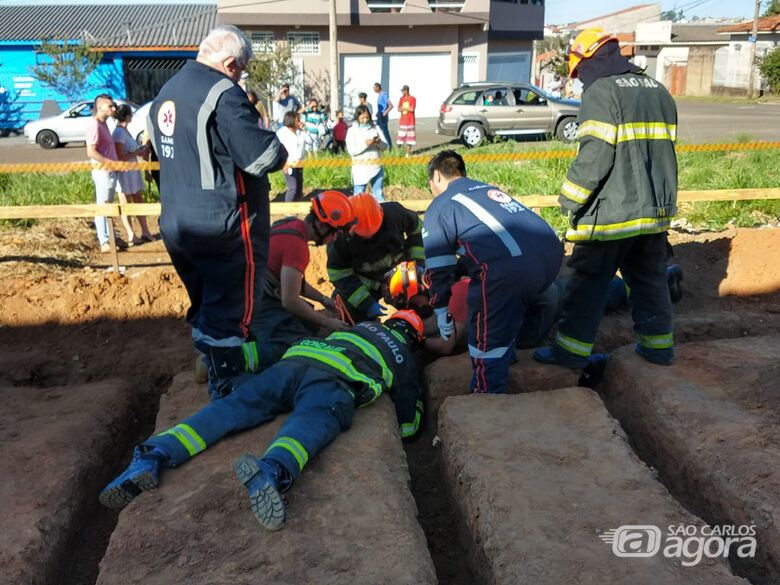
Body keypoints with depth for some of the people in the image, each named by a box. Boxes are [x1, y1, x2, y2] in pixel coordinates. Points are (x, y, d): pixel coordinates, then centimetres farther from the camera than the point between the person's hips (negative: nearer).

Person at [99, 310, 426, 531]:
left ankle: (153, 456, -27)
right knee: (308, 426, -32)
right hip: (334, 381, -4)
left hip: (293, 362, 5)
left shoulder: (363, 327, 42)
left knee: (229, 408, -8)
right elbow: (408, 425, 29)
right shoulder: (405, 359, 30)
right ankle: (270, 472, -65)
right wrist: (413, 408, 51)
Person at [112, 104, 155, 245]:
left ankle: (145, 232, 21)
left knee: (139, 201, 13)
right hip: (124, 172, -9)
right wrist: (137, 153, -15)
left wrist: (141, 149, 6)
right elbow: (120, 157, -22)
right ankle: (131, 236, 10)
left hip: (133, 171, 9)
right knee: (126, 205, 2)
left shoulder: (124, 131, 11)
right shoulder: (119, 133, -18)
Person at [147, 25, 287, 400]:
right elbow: (264, 157, -21)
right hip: (223, 226, -9)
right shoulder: (222, 93, -17)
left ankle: (213, 377, 38)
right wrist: (280, 152, -1)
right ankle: (229, 394, 13)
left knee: (204, 308, 22)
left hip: (176, 224, 9)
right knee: (229, 313, 2)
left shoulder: (165, 94, 13)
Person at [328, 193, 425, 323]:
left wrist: (418, 262, -11)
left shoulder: (394, 213, -29)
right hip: (363, 282, -1)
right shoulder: (340, 238, -32)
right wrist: (367, 303, -28)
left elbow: (416, 229, -7)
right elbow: (340, 276, -22)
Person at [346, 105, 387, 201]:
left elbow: (385, 146, 6)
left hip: (376, 167, 3)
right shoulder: (352, 130, 0)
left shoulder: (375, 128, 9)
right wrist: (365, 144, -23)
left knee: (379, 196, 10)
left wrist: (379, 142, -17)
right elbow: (351, 151, -10)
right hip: (360, 169, -3)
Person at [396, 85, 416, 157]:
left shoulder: (413, 98, -5)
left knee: (409, 136, -2)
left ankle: (408, 152, 4)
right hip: (402, 121, 4)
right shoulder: (401, 98, 9)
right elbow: (399, 109, 1)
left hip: (410, 121, -4)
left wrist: (403, 108, -5)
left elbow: (412, 109, -14)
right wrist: (407, 108, -15)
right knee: (400, 136, 4)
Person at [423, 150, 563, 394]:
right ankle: (506, 353, 50)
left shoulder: (439, 207, 15)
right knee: (509, 309, 34)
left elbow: (438, 270, 14)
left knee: (487, 338, 11)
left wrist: (442, 313, 27)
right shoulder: (488, 188, 33)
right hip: (550, 249, 7)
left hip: (509, 267, -7)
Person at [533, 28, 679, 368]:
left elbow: (594, 155, -20)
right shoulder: (657, 90, 15)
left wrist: (570, 199, -12)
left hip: (612, 211, -7)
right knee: (651, 279, 17)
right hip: (655, 209, 8)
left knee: (590, 281, 2)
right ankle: (659, 346, 25)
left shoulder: (601, 91, -11)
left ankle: (572, 349, 9)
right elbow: (663, 148, 19)